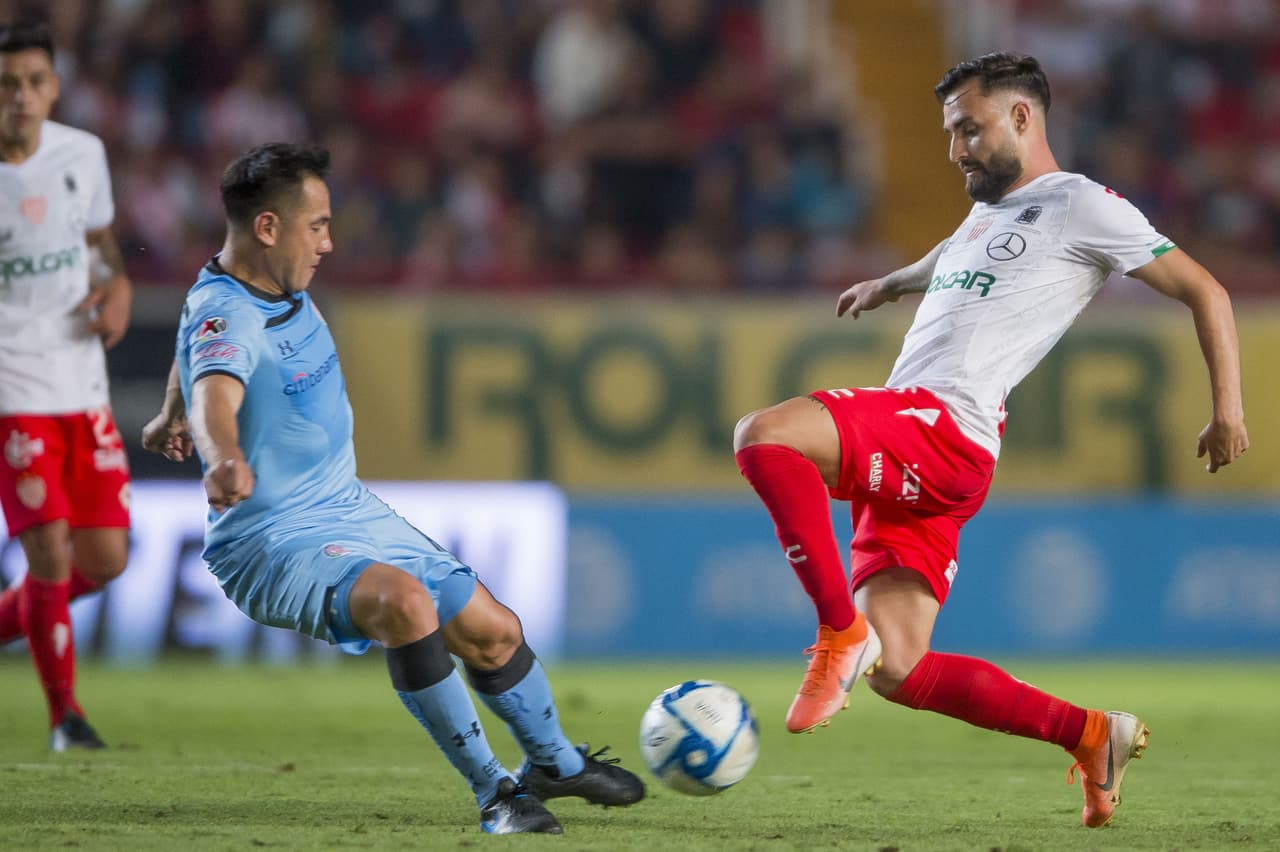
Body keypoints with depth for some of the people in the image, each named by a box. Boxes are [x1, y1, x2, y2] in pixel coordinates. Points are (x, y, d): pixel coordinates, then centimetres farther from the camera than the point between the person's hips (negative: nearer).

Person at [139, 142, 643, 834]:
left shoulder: (282, 284, 4)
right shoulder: (224, 315, -26)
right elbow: (216, 392, -49)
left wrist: (171, 415, 42)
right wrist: (225, 460, -70)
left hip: (352, 514, 9)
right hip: (271, 544, -9)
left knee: (493, 632, 13)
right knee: (405, 603, -36)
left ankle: (553, 762, 43)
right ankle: (493, 791, -23)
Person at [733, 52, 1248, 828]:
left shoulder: (1079, 206, 3)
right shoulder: (987, 213, 29)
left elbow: (1204, 291, 2)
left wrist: (1228, 408, -6)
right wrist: (889, 286, 69)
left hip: (946, 434, -9)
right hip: (896, 461, 9)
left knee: (764, 434, -32)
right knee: (900, 675, -1)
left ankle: (842, 629, -24)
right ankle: (1091, 735, 8)